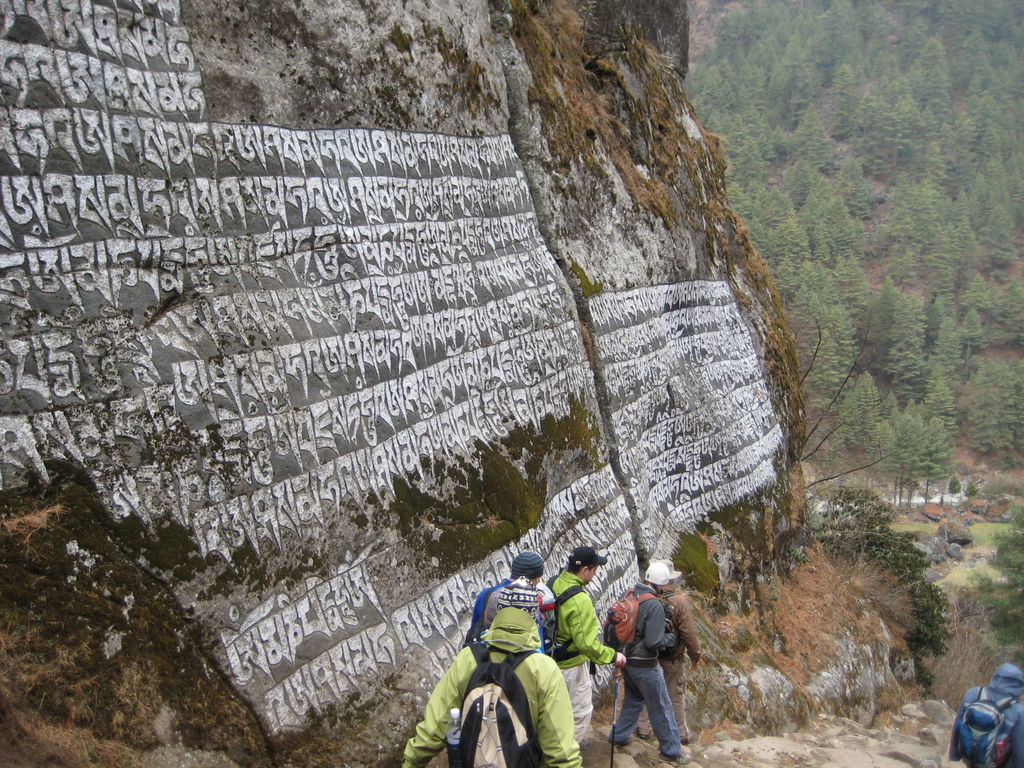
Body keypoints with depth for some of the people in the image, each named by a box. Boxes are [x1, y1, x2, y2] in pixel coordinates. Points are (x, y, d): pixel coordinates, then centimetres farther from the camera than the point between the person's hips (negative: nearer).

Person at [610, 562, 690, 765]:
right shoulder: (654, 605, -25)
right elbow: (654, 642, -25)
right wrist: (671, 638, -7)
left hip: (626, 658, 7)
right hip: (644, 664, -7)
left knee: (633, 699, 28)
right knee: (661, 707, 9)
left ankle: (619, 736, 38)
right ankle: (671, 750, 21)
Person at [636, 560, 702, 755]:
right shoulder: (679, 601, -20)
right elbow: (689, 632, -16)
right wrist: (695, 655, -1)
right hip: (673, 659, -3)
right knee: (676, 695, 12)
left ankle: (643, 728, 27)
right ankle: (681, 733, 23)